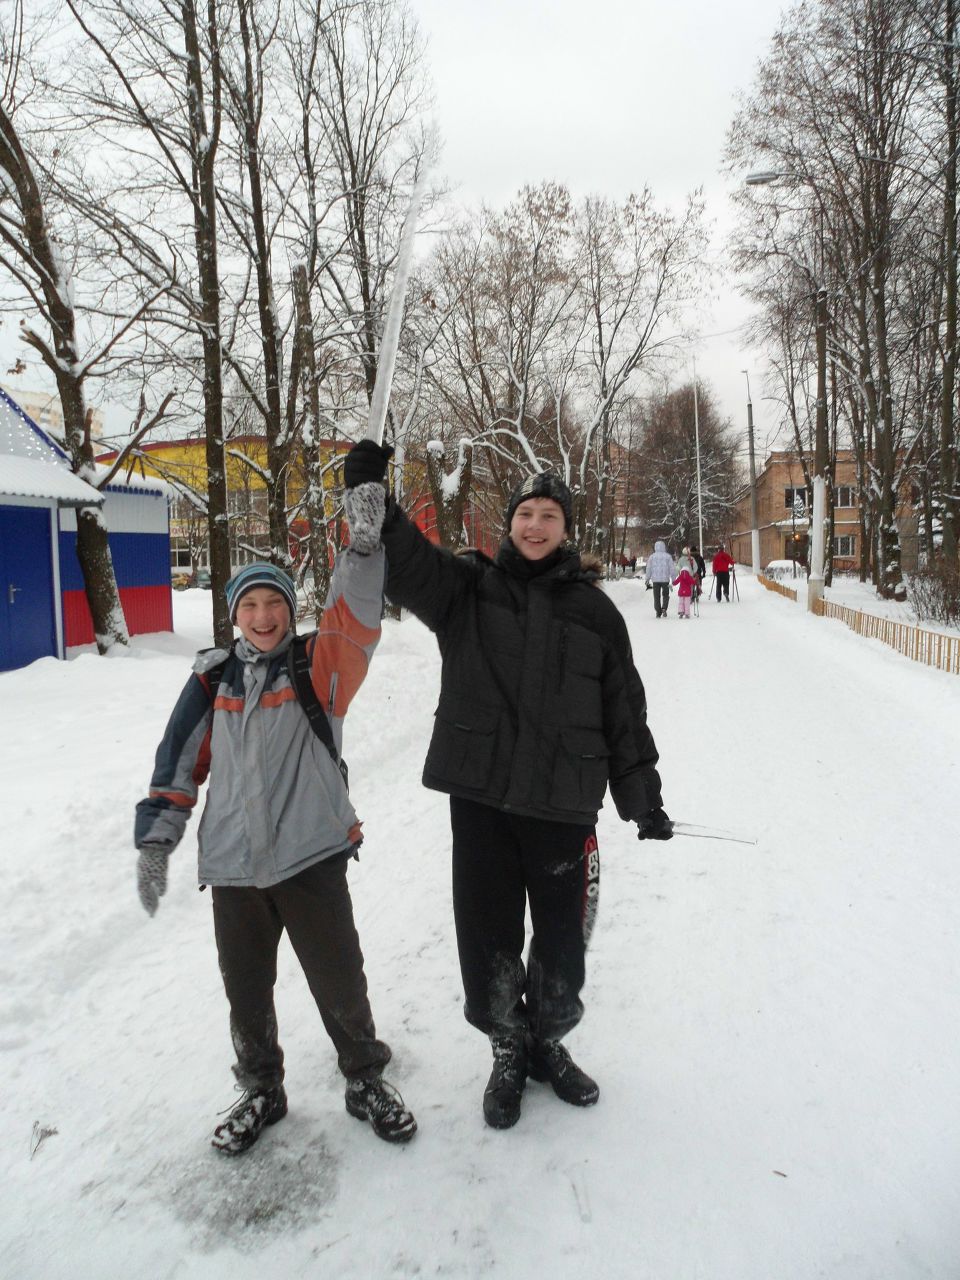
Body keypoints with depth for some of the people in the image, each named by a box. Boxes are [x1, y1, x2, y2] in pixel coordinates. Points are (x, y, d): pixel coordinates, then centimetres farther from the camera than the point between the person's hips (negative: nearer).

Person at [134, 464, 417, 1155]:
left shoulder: (320, 665, -4)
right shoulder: (214, 678, 4)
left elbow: (356, 619, -23)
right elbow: (179, 764, 8)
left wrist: (365, 543, -38)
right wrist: (157, 841, 3)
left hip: (312, 856, -3)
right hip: (232, 864, 3)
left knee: (340, 983, 8)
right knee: (247, 991, 17)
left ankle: (367, 1081, 34)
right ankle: (261, 1091, 41)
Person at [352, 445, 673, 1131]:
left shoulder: (593, 608, 5)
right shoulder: (469, 586, 5)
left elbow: (625, 709, 8)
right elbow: (406, 565, -12)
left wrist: (643, 795, 9)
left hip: (564, 801, 1)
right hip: (480, 796, 0)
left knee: (563, 935, 12)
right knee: (488, 931, 10)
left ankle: (547, 1042, 39)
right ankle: (508, 1050, 34)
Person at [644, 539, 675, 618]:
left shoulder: (652, 557, 1)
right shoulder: (668, 556, 0)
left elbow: (648, 569, 2)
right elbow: (672, 569, -1)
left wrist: (647, 580, 10)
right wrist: (673, 579, 5)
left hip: (655, 579, 0)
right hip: (665, 579, 0)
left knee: (656, 597, 8)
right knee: (665, 595, 13)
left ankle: (658, 612, 6)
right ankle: (664, 608, -8)